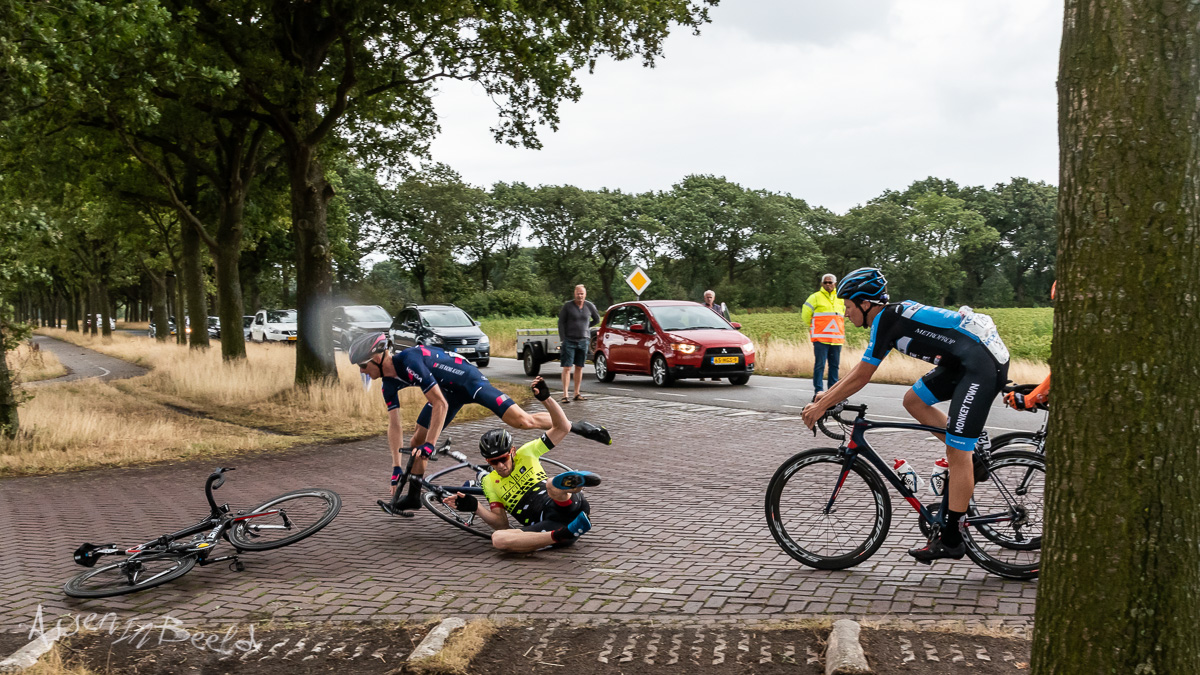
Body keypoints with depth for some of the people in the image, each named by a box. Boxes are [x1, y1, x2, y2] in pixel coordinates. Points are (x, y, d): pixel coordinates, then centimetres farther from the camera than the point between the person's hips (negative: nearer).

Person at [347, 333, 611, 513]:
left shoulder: (409, 362, -31)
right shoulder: (389, 383, -3)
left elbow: (440, 405, -32)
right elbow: (394, 425, 1)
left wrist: (430, 445, -30)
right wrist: (396, 468, -2)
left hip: (468, 379, -9)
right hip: (449, 391, 9)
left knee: (522, 421, -18)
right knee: (417, 440, 6)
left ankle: (577, 427, -6)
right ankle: (413, 496, 20)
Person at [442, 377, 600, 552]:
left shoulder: (525, 454, 16)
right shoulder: (490, 482, 21)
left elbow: (563, 427, 11)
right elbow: (501, 524, 15)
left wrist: (546, 398, -1)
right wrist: (475, 507, -2)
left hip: (564, 509, -2)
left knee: (553, 485, -33)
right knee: (498, 538, -30)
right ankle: (562, 535, -41)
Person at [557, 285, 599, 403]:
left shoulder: (589, 306, 4)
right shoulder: (567, 305, -4)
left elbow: (597, 319, 21)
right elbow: (561, 322, -3)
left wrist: (586, 326, 13)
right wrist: (562, 339, -9)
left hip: (583, 340, 3)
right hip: (569, 340, -3)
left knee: (579, 368, 7)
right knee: (567, 367, -7)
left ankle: (577, 393, 13)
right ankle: (565, 394, -8)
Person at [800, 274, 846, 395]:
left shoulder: (840, 298, 17)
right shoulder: (815, 297, 1)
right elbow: (805, 314, 4)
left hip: (836, 338, 5)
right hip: (820, 338, -5)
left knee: (835, 365, 7)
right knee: (820, 364, -7)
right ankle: (818, 390, -3)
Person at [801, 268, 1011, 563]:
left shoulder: (886, 320, -13)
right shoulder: (892, 314, 15)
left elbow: (861, 377, -10)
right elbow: (861, 368, 24)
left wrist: (821, 407, -3)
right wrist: (829, 393, 25)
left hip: (983, 363, -10)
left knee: (956, 452, -9)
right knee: (913, 400, 13)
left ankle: (951, 540, -3)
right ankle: (971, 460, 15)